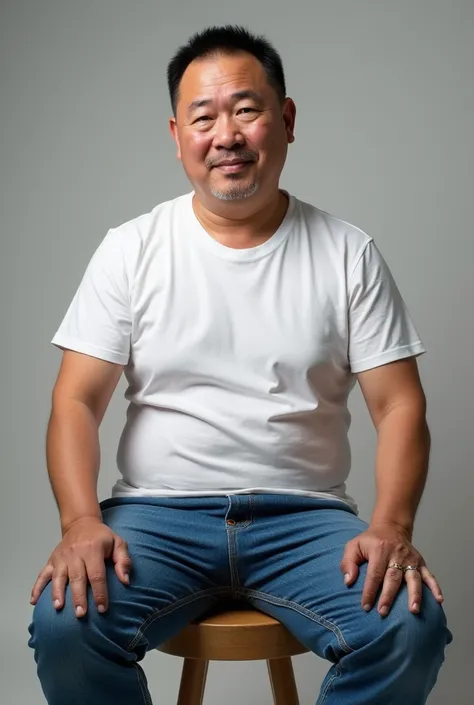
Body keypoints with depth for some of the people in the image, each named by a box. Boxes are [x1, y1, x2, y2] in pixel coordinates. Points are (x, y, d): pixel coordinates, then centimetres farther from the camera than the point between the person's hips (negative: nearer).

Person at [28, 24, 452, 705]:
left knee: (411, 627, -26)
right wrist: (81, 521, -19)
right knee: (64, 622, -28)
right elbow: (77, 401, -1)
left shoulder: (348, 254, 3)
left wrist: (392, 526, -17)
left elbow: (398, 404, 0)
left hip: (305, 515, 1)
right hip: (159, 512, 0)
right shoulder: (131, 249, 3)